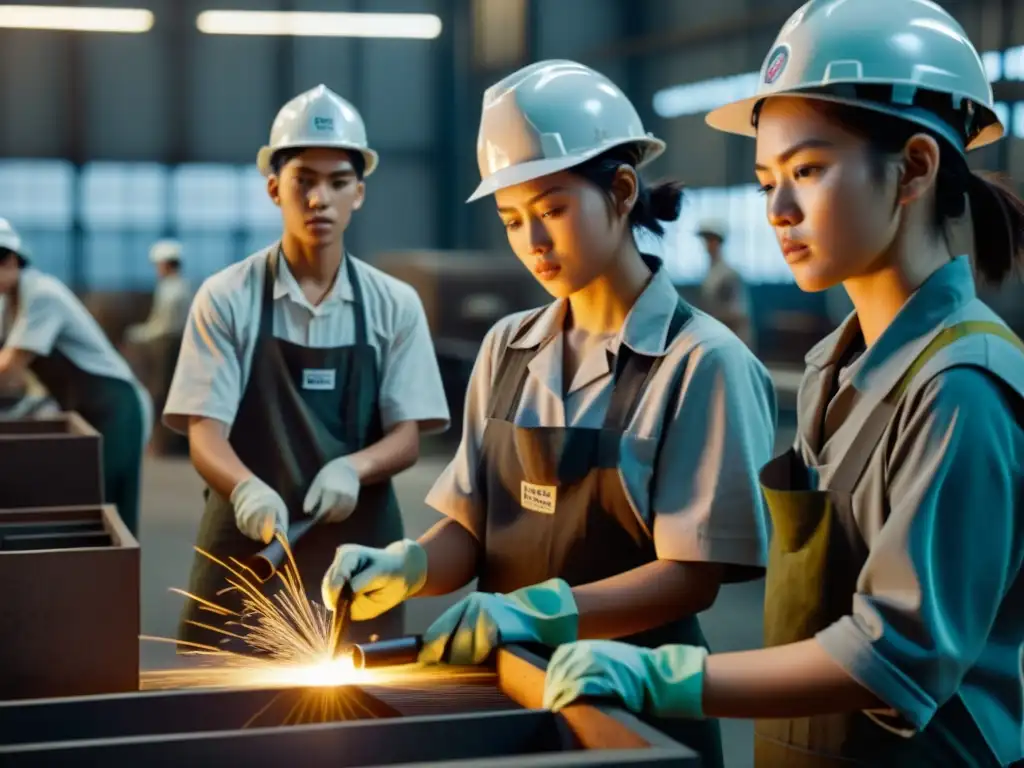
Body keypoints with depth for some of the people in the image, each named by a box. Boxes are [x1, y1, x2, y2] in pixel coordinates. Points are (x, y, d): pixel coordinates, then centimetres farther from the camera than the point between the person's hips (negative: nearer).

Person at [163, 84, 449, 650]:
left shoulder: (394, 305, 3)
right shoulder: (226, 298, -2)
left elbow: (407, 438, 1)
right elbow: (204, 433, -7)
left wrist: (352, 467, -20)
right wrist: (245, 487, -29)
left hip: (358, 555, 2)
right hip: (248, 550, -1)